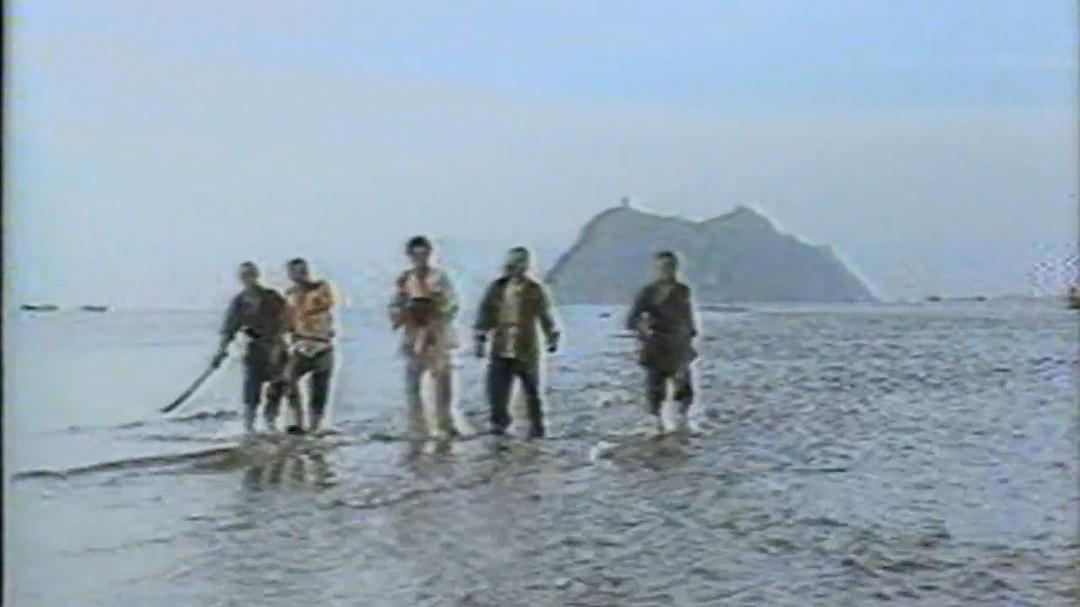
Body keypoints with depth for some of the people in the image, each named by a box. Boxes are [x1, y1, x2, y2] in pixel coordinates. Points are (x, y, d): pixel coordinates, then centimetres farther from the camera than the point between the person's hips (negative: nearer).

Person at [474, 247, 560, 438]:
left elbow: (546, 316, 7)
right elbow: (485, 313, 7)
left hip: (527, 352, -1)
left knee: (532, 390, 7)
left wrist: (552, 337, 5)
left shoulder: (535, 291, -2)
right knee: (496, 388, -6)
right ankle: (499, 422, 13)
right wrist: (480, 338, 3)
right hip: (501, 351, 2)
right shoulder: (497, 288, 3)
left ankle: (537, 426, 22)